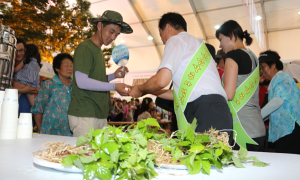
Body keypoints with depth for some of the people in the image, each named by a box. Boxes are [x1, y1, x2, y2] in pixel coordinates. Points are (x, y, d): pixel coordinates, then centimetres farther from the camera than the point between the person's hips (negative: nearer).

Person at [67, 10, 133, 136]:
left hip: (100, 115, 8)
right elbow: (81, 82, -17)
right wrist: (114, 87, -21)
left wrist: (114, 76, 6)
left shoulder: (98, 51, 19)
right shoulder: (85, 48, -8)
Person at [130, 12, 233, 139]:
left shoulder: (176, 39, 6)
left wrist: (140, 89, 11)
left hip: (204, 111, -9)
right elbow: (182, 93, 32)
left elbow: (162, 80, -10)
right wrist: (148, 91, 38)